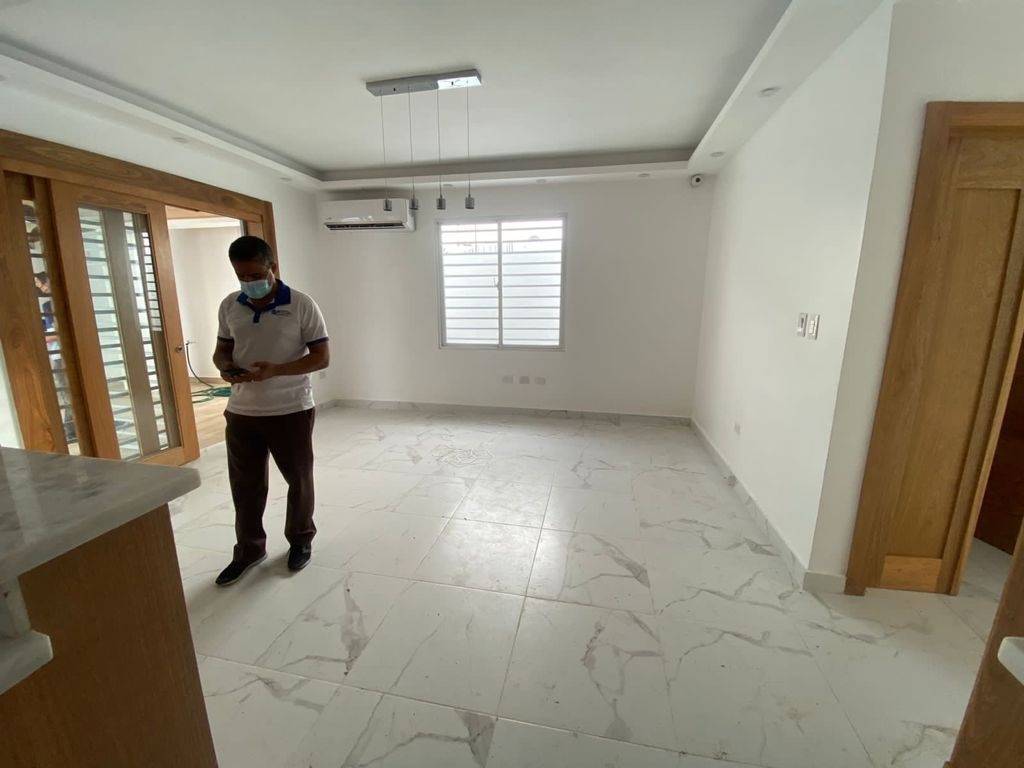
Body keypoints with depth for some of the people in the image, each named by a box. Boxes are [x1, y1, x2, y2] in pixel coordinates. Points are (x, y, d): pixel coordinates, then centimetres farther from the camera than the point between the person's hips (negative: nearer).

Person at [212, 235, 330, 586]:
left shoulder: (302, 305, -10)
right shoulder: (229, 306, 4)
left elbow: (322, 357, -11)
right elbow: (222, 349, 14)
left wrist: (275, 370, -24)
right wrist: (225, 367, -10)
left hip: (291, 410, -4)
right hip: (241, 412, 4)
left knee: (299, 479, 11)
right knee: (245, 484, 14)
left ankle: (300, 540, 34)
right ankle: (248, 549, 35)